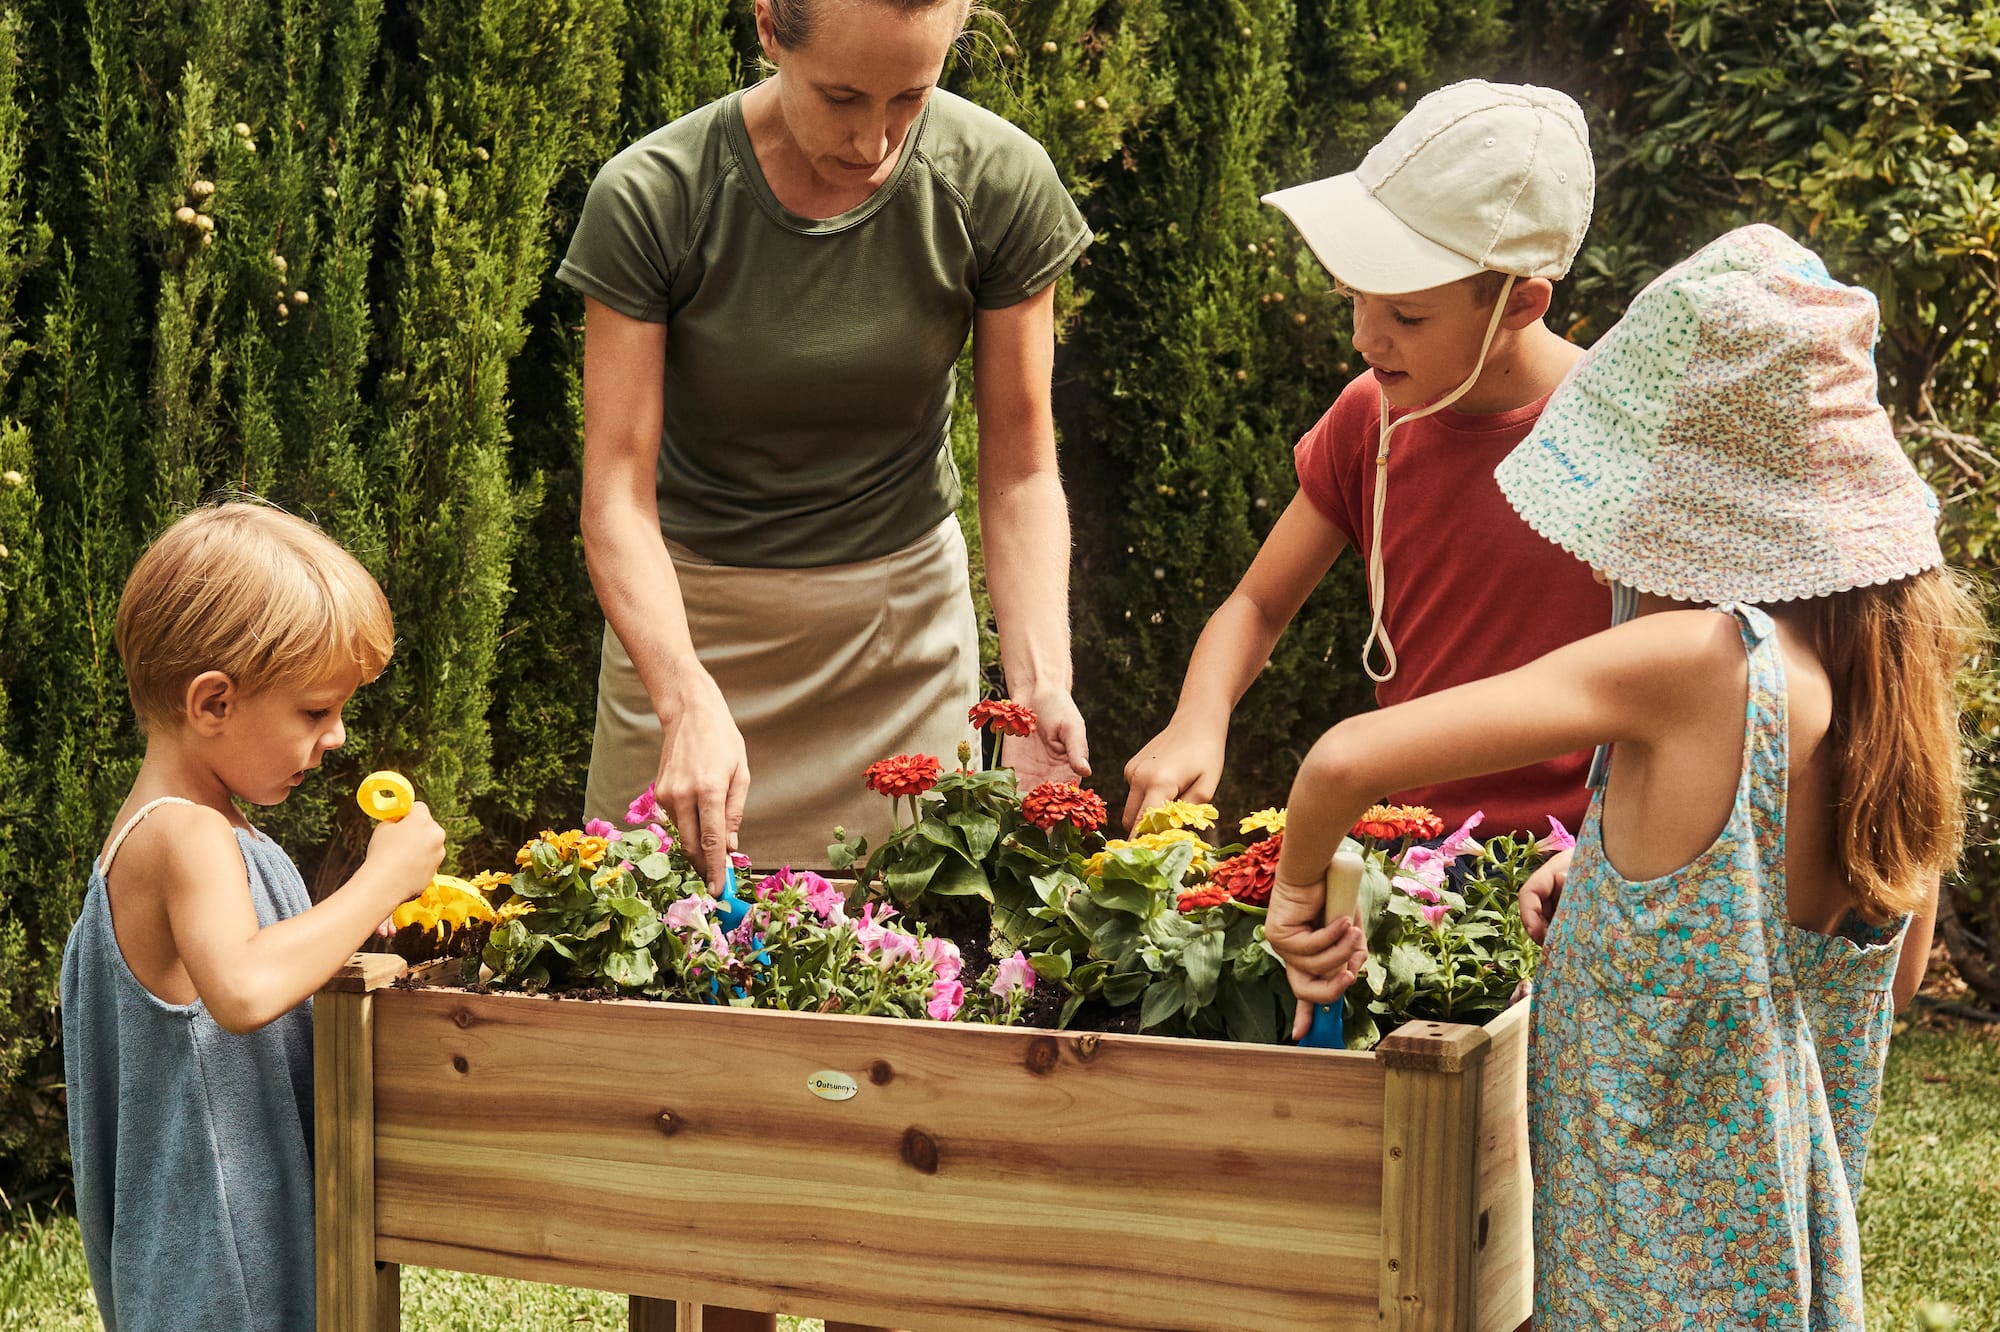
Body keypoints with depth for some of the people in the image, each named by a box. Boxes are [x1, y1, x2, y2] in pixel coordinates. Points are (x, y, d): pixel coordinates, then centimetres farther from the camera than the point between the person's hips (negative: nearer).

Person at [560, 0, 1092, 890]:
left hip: (902, 608, 1)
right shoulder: (649, 199, -19)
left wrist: (1040, 683, -22)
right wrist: (690, 703, -34)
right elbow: (618, 491, -19)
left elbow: (1020, 472, -8)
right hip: (689, 609, -1)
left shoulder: (999, 184, -15)